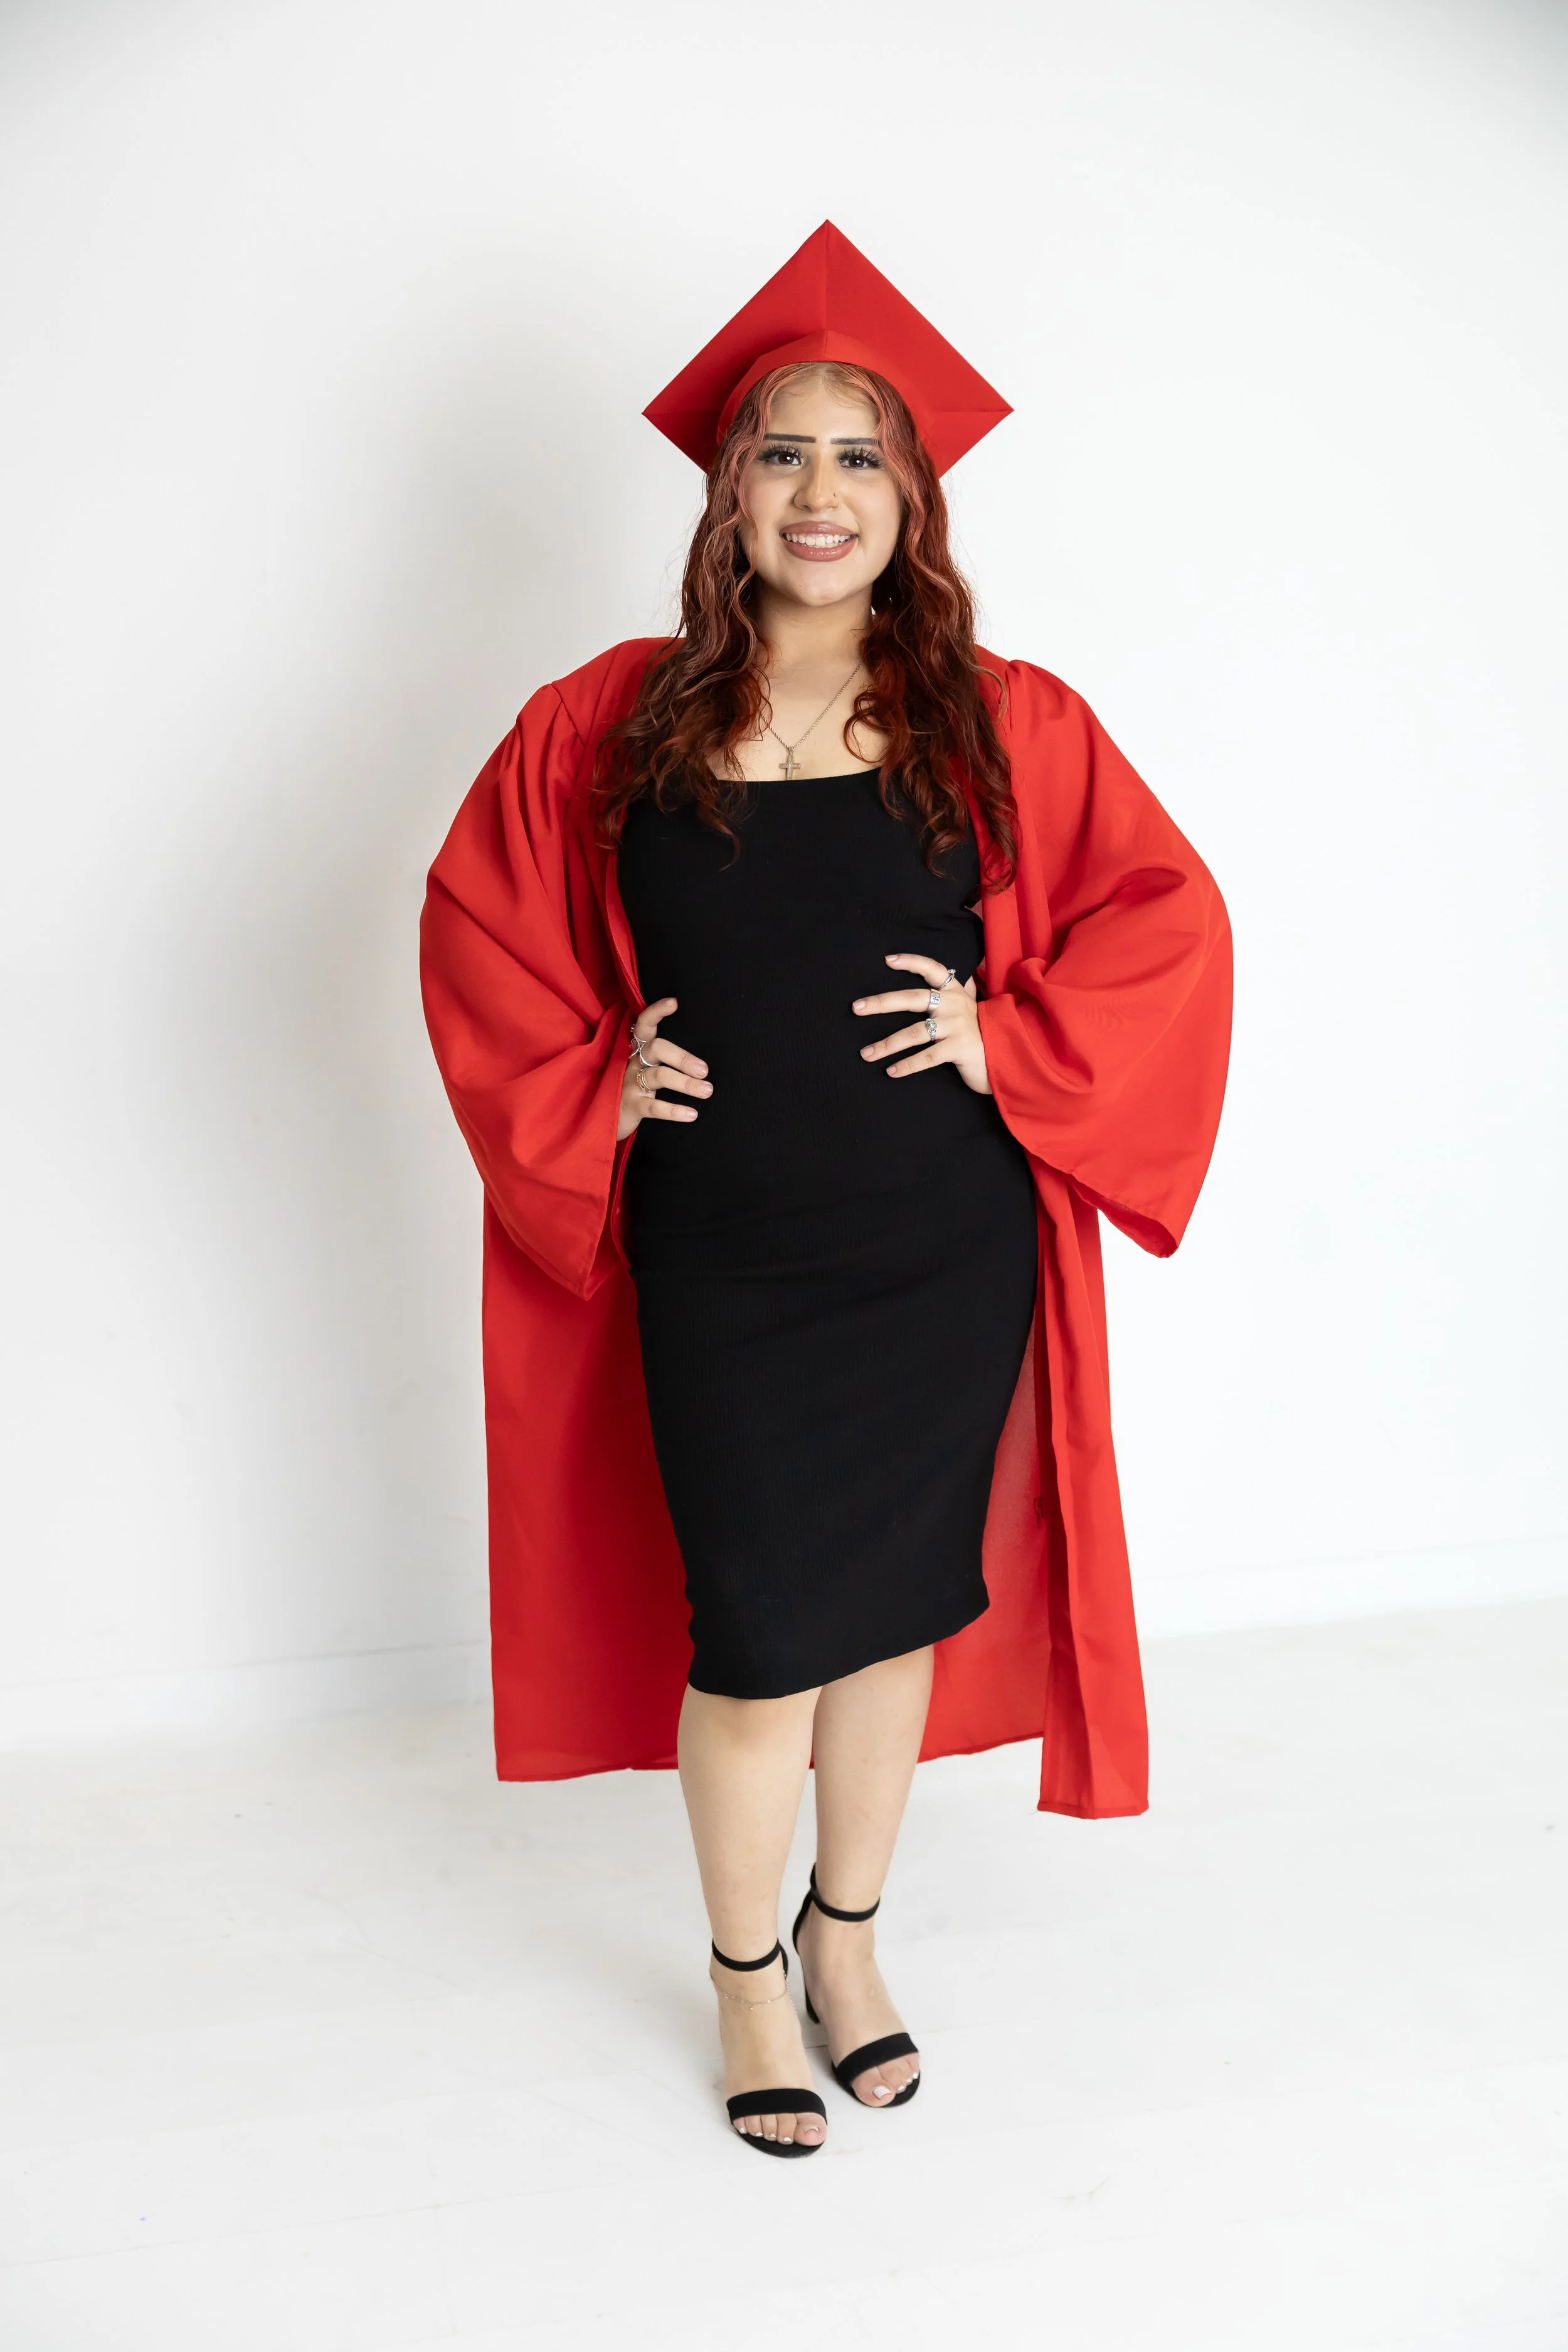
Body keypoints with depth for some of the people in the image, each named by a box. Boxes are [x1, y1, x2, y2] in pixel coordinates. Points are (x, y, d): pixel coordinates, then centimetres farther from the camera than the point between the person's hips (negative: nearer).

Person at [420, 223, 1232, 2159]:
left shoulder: (1010, 732, -2)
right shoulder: (605, 730, -1)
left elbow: (1166, 922, 2)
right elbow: (477, 927, 8)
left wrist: (1011, 1041, -10)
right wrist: (587, 1089, -2)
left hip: (943, 1266, 1)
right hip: (719, 1274, -1)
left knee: (899, 1605, 14)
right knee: (757, 1638, 4)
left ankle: (848, 1930, 38)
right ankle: (745, 1975, 30)